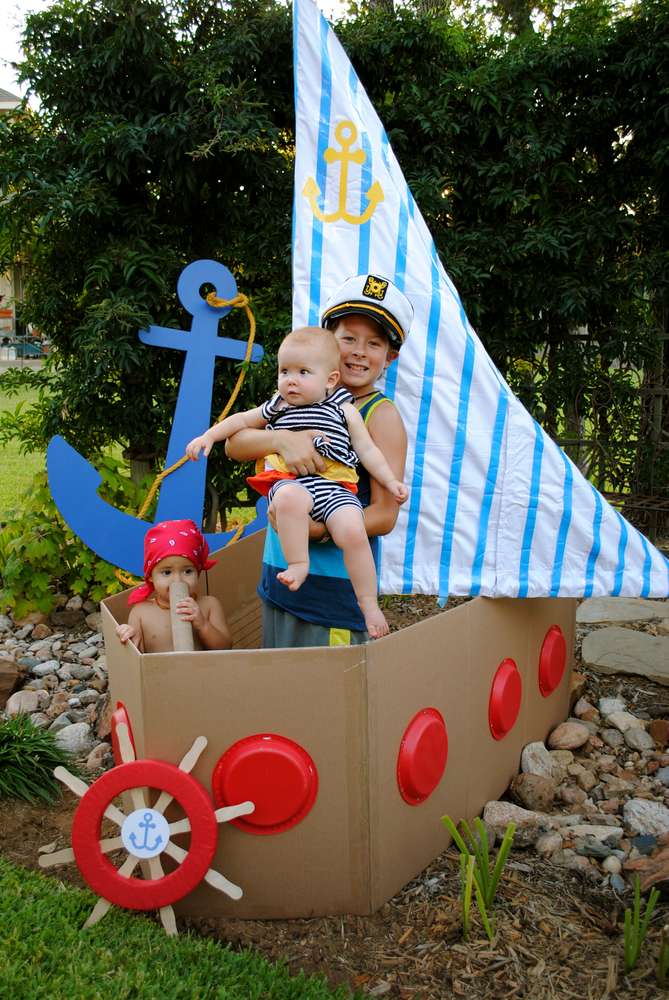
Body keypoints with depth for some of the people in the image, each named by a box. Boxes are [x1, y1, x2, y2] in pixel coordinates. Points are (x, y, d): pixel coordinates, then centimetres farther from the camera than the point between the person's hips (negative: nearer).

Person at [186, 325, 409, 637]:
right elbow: (242, 420, 30)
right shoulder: (276, 408, 18)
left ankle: (368, 603, -10)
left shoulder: (344, 410, 13)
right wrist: (209, 436, 19)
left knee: (352, 532, -26)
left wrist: (391, 482, 5)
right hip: (290, 482, 1)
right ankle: (298, 564, -27)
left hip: (334, 485, 0)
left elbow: (366, 449, 13)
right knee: (289, 497, -39)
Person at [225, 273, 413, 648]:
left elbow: (384, 515, -12)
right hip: (277, 575, 5)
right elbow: (235, 444, -2)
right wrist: (281, 439, -22)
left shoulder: (382, 416, -7)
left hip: (335, 587, -5)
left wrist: (317, 529, -24)